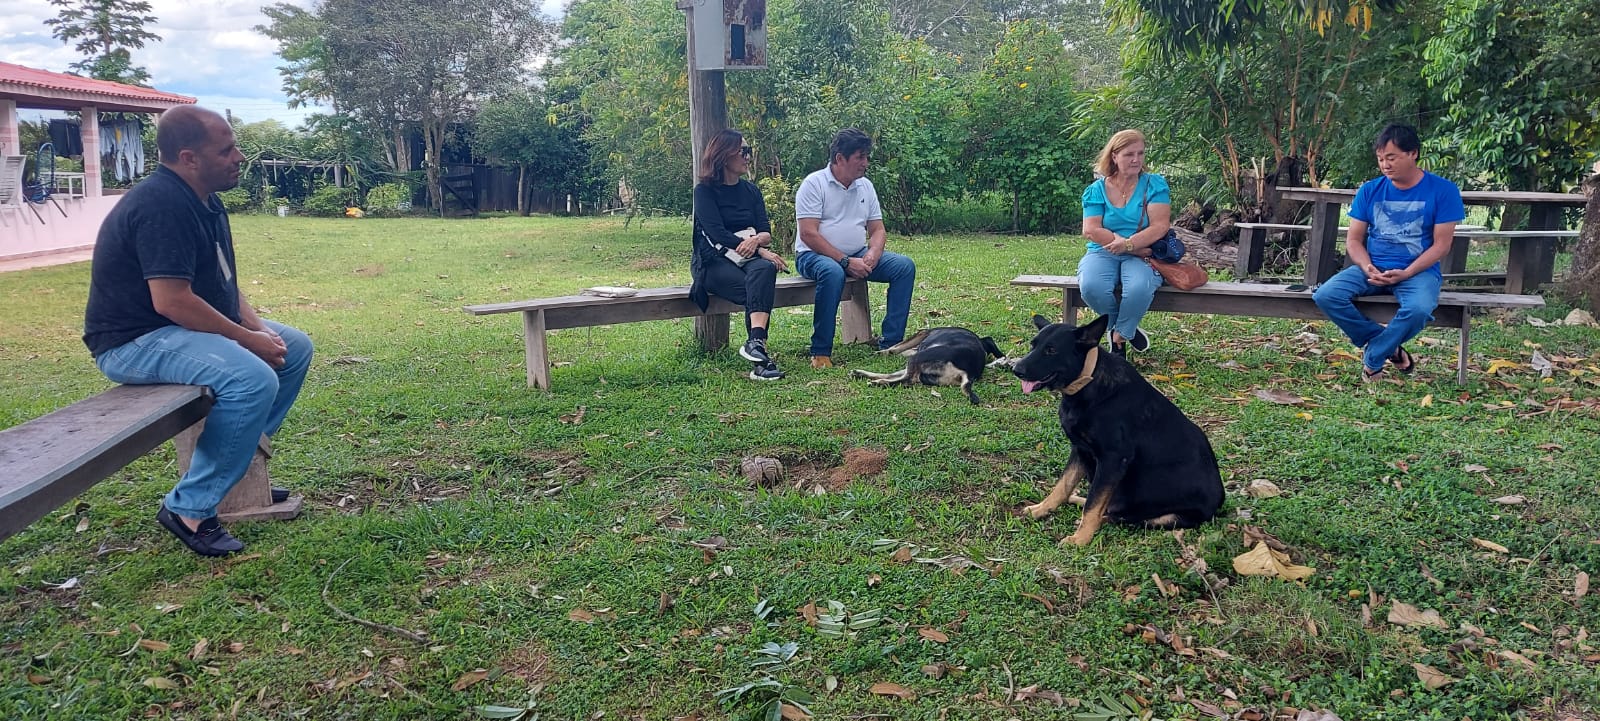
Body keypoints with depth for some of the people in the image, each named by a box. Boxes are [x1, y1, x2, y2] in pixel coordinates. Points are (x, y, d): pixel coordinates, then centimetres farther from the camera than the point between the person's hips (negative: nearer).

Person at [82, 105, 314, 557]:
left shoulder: (205, 200, 9)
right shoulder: (162, 205, -23)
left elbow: (223, 282, 15)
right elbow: (170, 301, -29)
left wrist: (258, 327, -2)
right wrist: (247, 339, -20)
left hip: (185, 328, 11)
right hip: (135, 341, -11)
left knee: (295, 347, 11)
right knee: (253, 379, -31)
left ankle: (242, 464, 17)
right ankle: (189, 509, -18)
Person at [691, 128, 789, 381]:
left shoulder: (751, 190, 18)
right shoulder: (705, 190, 2)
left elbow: (766, 232, 8)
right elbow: (717, 233, -12)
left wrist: (756, 240, -19)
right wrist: (761, 251, -19)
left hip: (749, 256, 3)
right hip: (713, 260, -3)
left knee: (764, 269, -34)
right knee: (758, 289, -33)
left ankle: (755, 342, -49)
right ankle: (760, 355, -41)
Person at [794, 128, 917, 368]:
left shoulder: (865, 186, 12)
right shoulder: (814, 184, -8)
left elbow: (877, 229, 12)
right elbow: (808, 234, -17)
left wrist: (872, 254, -12)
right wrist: (845, 262, -22)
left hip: (858, 256, 7)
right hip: (815, 255, -6)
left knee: (905, 266, -13)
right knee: (833, 272, -41)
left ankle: (890, 342, -14)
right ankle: (820, 352, -29)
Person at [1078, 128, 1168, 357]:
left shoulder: (1154, 184, 4)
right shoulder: (1096, 189, 6)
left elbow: (1160, 226, -7)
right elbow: (1091, 230, -7)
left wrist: (1129, 244, -22)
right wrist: (1139, 248, -14)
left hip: (1140, 256, -1)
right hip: (1102, 253, 1)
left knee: (1140, 288, -37)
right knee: (1092, 286, -33)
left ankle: (1119, 335, -7)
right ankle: (1127, 329, -3)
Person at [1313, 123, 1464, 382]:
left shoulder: (1443, 191, -3)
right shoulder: (1370, 190, 5)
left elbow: (1441, 245, -6)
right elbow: (1354, 239, 5)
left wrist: (1406, 274, -19)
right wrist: (1367, 268, -15)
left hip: (1418, 271, -3)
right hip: (1372, 268, 3)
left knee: (1419, 309, -37)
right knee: (1326, 296, -25)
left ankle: (1372, 358, -10)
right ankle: (1388, 346, -8)